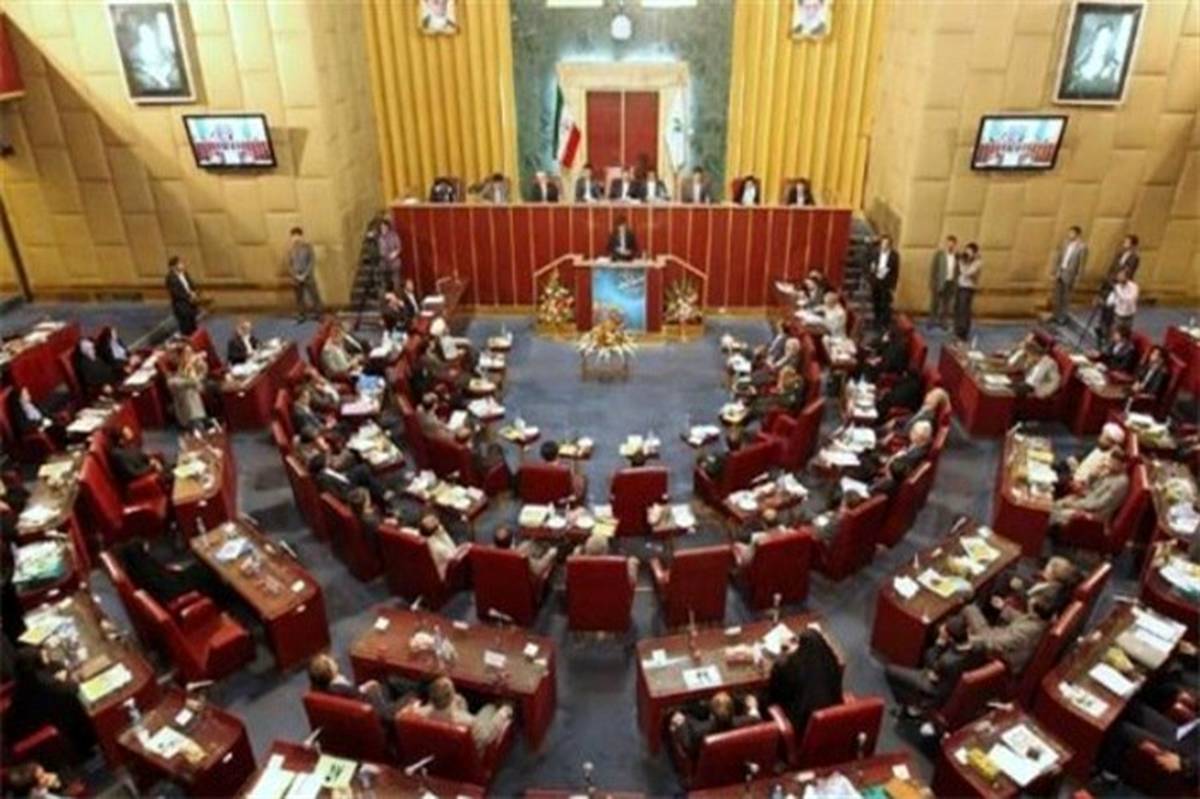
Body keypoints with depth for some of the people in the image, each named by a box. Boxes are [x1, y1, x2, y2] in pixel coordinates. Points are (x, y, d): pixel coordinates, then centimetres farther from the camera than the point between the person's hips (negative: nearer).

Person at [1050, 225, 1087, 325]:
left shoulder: (1082, 247, -16)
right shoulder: (1065, 242, -1)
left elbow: (1082, 264, -13)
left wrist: (1077, 277, -12)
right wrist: (1054, 269, 9)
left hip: (1069, 274, -5)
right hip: (1059, 271, 5)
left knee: (1066, 297, 6)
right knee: (1057, 295, 15)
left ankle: (1063, 317, 18)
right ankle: (1056, 315, 29)